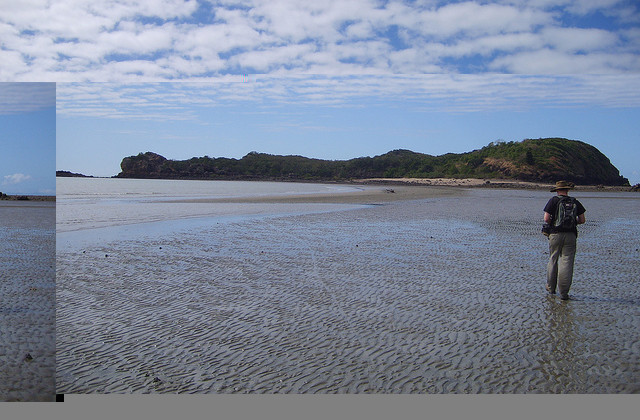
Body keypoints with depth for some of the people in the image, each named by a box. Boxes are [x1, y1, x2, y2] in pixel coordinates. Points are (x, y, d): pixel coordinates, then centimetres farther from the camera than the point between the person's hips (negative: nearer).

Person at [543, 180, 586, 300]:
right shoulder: (575, 202, 6)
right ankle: (564, 292, -1)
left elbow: (546, 219, -8)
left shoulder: (554, 200, -1)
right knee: (567, 262, 0)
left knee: (553, 260, 13)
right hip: (571, 235, 1)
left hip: (555, 233, -1)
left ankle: (551, 288, 23)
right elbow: (582, 220, 7)